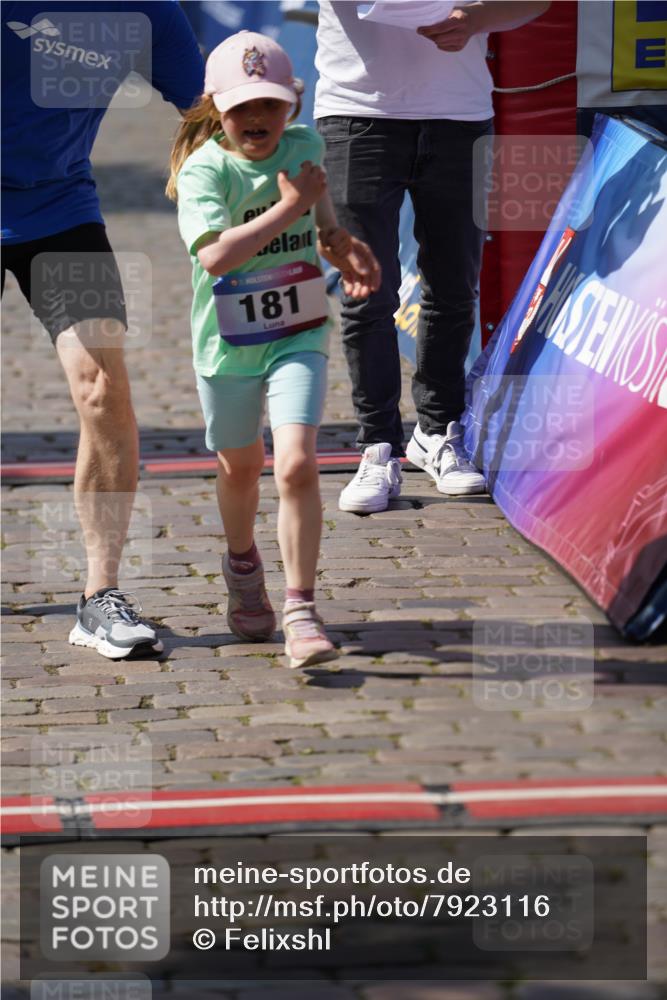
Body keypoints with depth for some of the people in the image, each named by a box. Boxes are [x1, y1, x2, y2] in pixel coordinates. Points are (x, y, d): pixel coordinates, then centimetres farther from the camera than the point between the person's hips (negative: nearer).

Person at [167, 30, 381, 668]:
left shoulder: (304, 146, -2)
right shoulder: (203, 171, -17)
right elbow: (215, 256, -33)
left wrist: (341, 248, -6)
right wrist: (289, 207, -31)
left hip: (298, 335, 1)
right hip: (227, 343, -1)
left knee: (296, 465, -16)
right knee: (240, 467, 19)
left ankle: (301, 612, -12)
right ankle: (242, 567, 49)